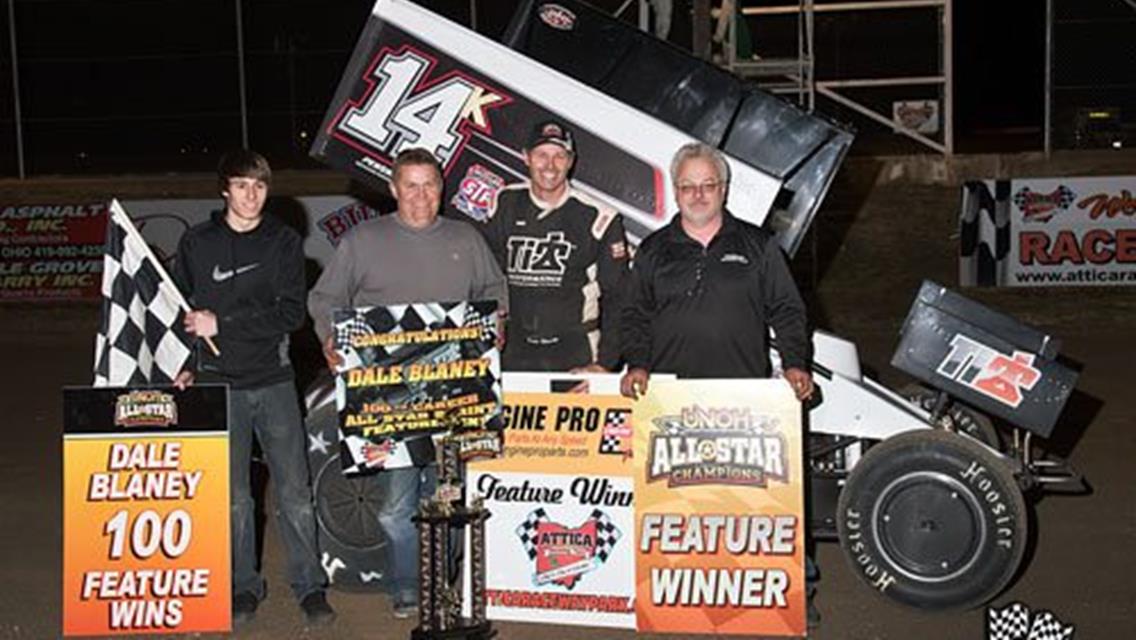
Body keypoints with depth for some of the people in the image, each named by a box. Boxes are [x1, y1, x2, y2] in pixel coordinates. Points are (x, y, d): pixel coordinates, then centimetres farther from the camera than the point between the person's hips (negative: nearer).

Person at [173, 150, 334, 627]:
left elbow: (291, 314, -6)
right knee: (233, 494, 7)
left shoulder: (284, 242, 3)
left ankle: (310, 587, 11)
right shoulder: (197, 243, 6)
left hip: (274, 380, 0)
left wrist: (223, 323, -13)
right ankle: (244, 587, 21)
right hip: (218, 382, 1)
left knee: (294, 490, 0)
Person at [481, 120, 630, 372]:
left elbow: (617, 297, 0)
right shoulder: (504, 206, 5)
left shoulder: (598, 218, -2)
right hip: (512, 355, 2)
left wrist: (605, 363, -6)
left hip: (576, 356, -2)